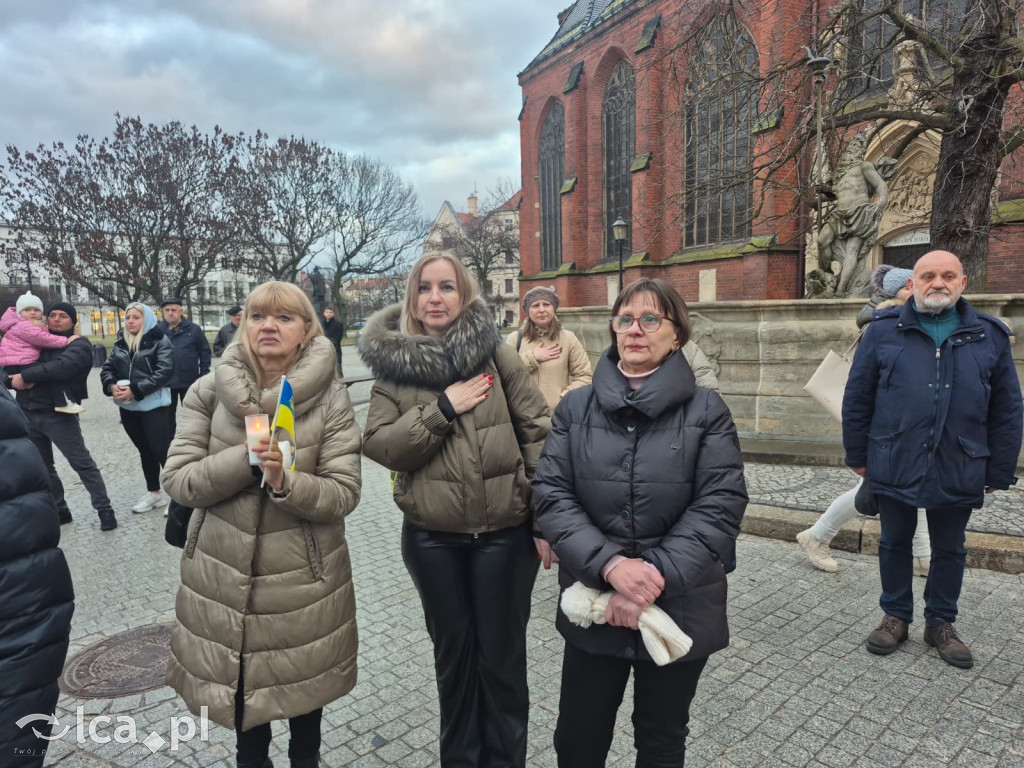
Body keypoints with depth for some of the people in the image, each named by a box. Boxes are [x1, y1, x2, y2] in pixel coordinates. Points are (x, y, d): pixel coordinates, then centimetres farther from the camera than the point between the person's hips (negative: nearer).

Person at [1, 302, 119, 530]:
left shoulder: (79, 345, -3)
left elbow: (61, 367, -23)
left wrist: (25, 375, -20)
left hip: (58, 415, -6)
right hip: (27, 415, 7)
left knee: (82, 463, -4)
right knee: (42, 467, 16)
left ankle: (104, 509, 2)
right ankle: (59, 510, 30)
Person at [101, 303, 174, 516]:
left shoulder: (160, 342, -6)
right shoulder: (120, 343, 13)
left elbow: (163, 373, -16)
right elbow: (107, 369, 10)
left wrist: (135, 390, -21)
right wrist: (112, 386, -12)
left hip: (153, 405, -6)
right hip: (128, 407, 6)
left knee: (161, 449, -7)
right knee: (144, 450, 16)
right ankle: (153, 492, 27)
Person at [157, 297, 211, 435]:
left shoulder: (193, 329, -2)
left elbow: (205, 351, 1)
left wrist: (204, 374, -3)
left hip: (189, 381, -1)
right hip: (166, 382, 1)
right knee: (167, 416, 12)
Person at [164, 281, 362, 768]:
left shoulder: (331, 400, -11)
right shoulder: (208, 392, -5)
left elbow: (343, 495, -13)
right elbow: (177, 480, -8)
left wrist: (284, 481, -30)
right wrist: (246, 459, -22)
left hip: (303, 575, -1)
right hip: (224, 572, 2)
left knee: (303, 682, 17)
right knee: (236, 682, 19)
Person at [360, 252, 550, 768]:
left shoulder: (496, 354, -5)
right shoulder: (392, 363, 0)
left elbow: (538, 433, -6)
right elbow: (378, 444, -7)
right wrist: (442, 408, -18)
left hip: (505, 531, -1)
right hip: (432, 537, 2)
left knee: (502, 656, 13)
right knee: (453, 653, 20)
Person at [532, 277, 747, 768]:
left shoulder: (706, 410, -5)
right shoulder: (575, 407, 0)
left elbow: (720, 505, -12)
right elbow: (550, 494, -8)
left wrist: (655, 577, -20)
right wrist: (612, 565, -21)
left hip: (679, 608, -1)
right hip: (593, 603, 1)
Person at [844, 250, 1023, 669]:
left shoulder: (990, 336, 2)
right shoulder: (883, 331, -3)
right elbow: (857, 398, 0)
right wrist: (857, 455, 1)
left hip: (958, 472, 1)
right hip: (894, 466, -1)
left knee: (949, 550, 16)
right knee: (894, 544, 14)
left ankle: (940, 622, 35)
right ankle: (896, 616, 32)